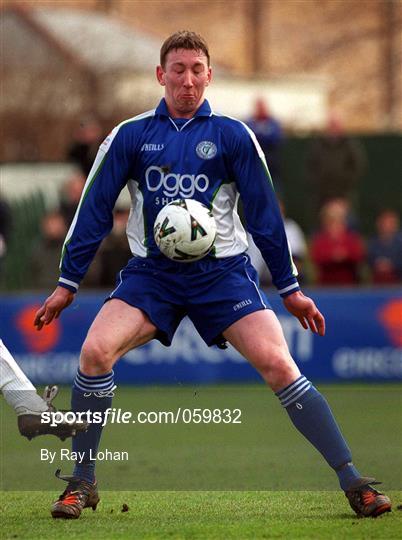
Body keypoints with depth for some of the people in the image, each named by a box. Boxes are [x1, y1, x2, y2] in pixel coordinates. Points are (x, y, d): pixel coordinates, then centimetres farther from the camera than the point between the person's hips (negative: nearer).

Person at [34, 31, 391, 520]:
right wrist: (67, 283, 6)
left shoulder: (232, 136, 0)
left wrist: (289, 288, 8)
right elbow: (94, 209, 6)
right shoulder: (130, 137, 2)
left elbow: (264, 213, 5)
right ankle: (81, 484, -6)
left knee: (277, 363, -17)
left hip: (222, 272, -1)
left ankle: (353, 482, -10)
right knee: (96, 350, -21)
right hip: (151, 273, 1)